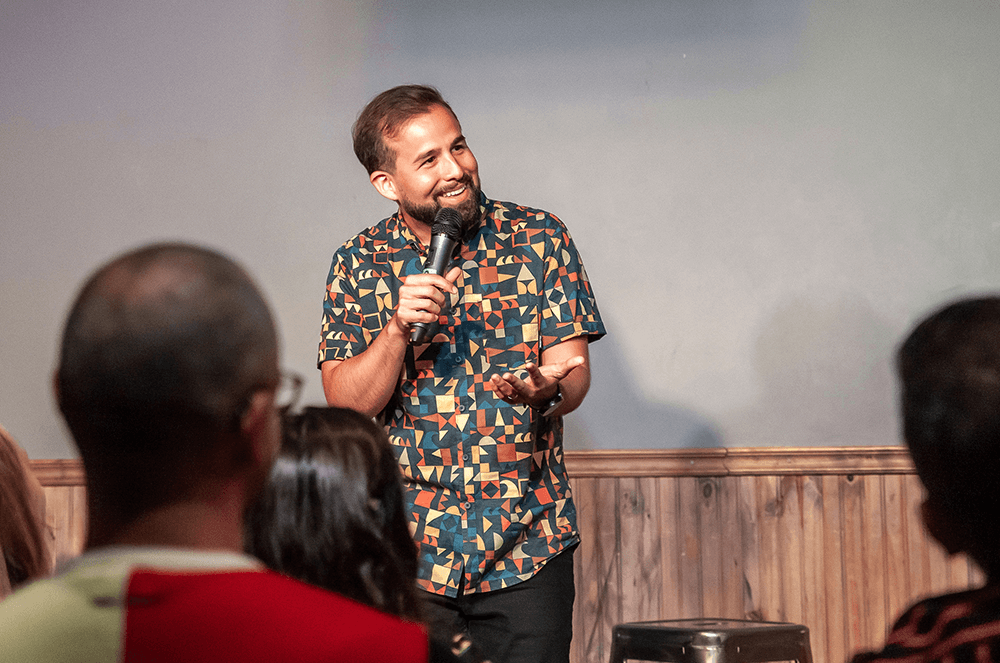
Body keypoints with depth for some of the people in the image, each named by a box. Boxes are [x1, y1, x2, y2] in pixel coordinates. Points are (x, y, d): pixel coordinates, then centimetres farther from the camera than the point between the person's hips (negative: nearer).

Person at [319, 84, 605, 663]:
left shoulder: (540, 237, 1)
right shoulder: (360, 264, 2)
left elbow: (574, 375, -2)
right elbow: (346, 405, -4)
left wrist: (547, 390, -26)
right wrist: (399, 328, -20)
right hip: (407, 551, 0)